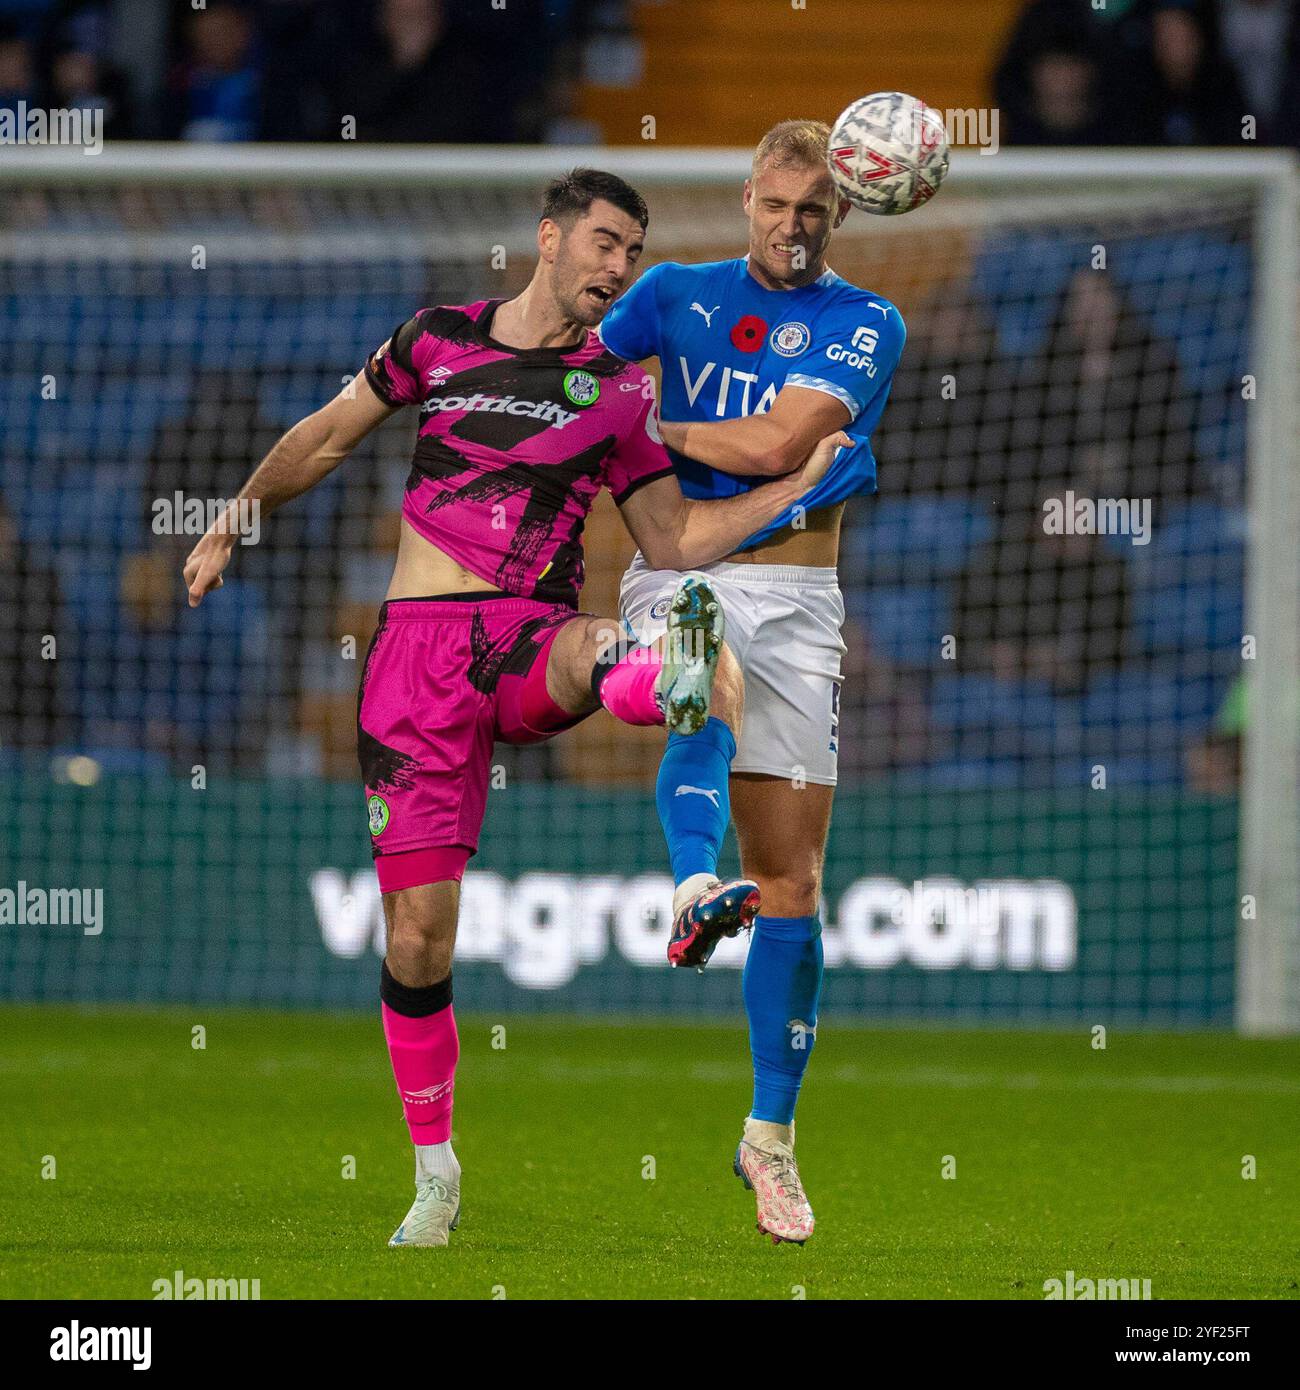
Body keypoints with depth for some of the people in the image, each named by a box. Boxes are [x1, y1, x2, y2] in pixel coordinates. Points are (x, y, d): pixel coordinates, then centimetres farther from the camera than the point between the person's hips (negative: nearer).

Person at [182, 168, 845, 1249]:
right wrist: (230, 525, 31)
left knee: (594, 652, -41)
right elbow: (326, 438, 24)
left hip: (532, 642, 0)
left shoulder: (616, 392, 11)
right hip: (419, 644, 0)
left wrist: (800, 484, -1)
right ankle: (435, 1171, 13)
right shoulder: (439, 338, 11)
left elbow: (677, 543, 9)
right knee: (418, 935, -4)